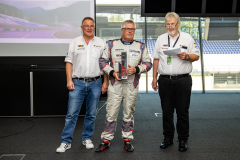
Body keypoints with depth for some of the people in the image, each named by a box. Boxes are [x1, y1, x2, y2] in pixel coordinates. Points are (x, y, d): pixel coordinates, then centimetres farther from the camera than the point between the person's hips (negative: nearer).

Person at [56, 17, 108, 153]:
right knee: (72, 113, -3)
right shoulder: (75, 42, 8)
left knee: (91, 114, 8)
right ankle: (66, 141, 4)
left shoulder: (100, 43, 8)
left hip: (95, 83, 1)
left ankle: (87, 138, 23)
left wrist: (106, 82, -1)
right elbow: (69, 62, 6)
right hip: (78, 83, -1)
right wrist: (69, 80, -4)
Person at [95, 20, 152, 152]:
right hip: (115, 84, -1)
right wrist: (112, 72, -8)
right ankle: (106, 140, 11)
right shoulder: (111, 44, 8)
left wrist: (136, 69, -9)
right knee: (111, 114, -1)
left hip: (132, 85, 1)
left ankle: (127, 140, 20)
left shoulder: (141, 46, 11)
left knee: (129, 114, 8)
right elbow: (102, 60, 7)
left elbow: (148, 63, 9)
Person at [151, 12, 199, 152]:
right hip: (165, 80, 2)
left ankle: (183, 140, 14)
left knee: (183, 112, 2)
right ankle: (168, 138, 20)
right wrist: (154, 78, 9)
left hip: (183, 81, -2)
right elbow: (156, 59, 13)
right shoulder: (161, 39, 13)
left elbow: (196, 56, 6)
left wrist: (187, 56, -16)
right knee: (167, 112, 8)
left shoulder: (187, 38, 6)